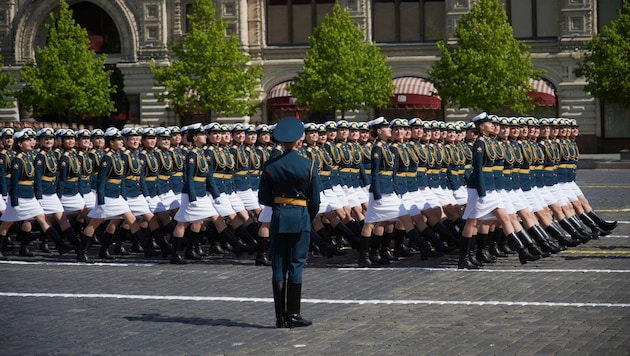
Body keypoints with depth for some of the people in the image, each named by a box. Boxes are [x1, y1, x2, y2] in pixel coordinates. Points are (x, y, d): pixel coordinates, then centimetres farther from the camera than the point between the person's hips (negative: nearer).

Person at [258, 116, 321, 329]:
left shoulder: (270, 166, -2)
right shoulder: (308, 166, -7)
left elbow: (263, 198, 3)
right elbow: (315, 199, -3)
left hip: (278, 218, 2)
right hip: (300, 218, -2)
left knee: (279, 267, 6)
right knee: (296, 266, 3)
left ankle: (280, 316, 7)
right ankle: (293, 315, 2)